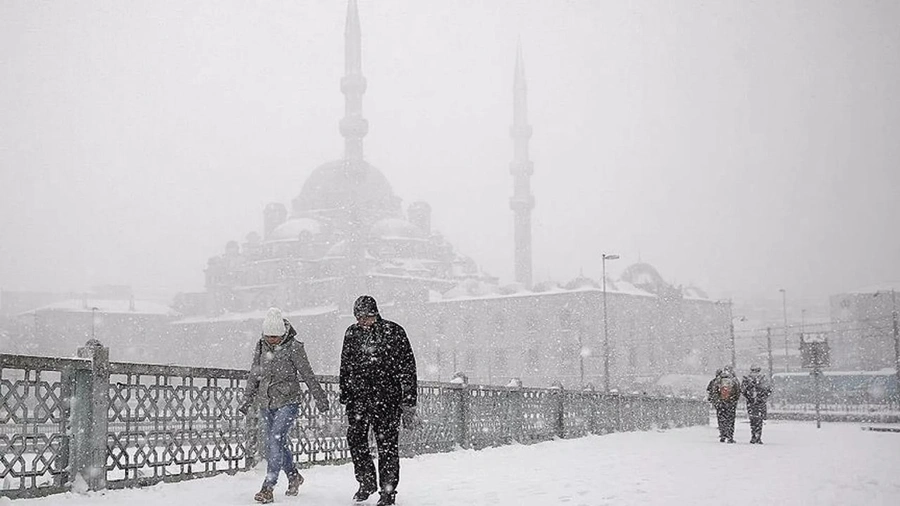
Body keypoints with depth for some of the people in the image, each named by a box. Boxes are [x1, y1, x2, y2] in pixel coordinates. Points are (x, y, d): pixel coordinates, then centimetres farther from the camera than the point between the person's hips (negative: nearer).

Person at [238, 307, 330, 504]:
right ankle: (293, 476, 33)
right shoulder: (261, 346, 3)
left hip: (288, 402, -6)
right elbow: (254, 375, 13)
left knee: (275, 440, -17)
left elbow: (308, 375, -5)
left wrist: (320, 398, -1)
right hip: (266, 403, 6)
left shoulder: (294, 347, -12)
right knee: (279, 443, 12)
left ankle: (268, 487, -17)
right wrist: (247, 399, 12)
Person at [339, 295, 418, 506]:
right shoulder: (352, 333, 8)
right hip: (358, 396, 3)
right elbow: (345, 367, 18)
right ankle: (366, 481, 14)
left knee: (387, 443, -1)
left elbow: (407, 369, -2)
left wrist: (408, 403, -6)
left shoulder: (393, 332, -4)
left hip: (387, 396, -3)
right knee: (355, 437, -5)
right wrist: (344, 396, 15)